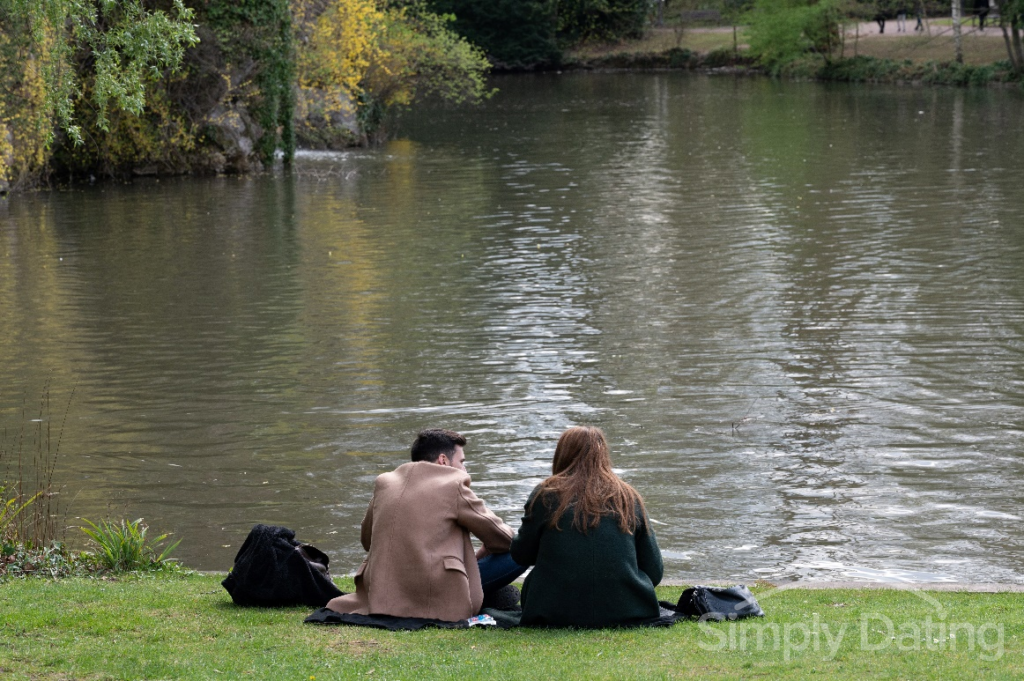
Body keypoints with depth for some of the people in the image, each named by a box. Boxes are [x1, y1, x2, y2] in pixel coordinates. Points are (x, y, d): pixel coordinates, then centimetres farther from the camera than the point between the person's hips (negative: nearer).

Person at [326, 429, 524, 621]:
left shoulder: (384, 483, 14)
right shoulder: (454, 485, 0)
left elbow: (367, 541, 26)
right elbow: (503, 540, 7)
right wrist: (482, 554, 27)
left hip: (381, 599, 6)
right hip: (439, 605, -6)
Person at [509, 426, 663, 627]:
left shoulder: (546, 495, -1)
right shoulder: (629, 498, 6)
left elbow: (521, 555, 10)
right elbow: (654, 572, 7)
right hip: (624, 610, 3)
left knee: (531, 584, 27)